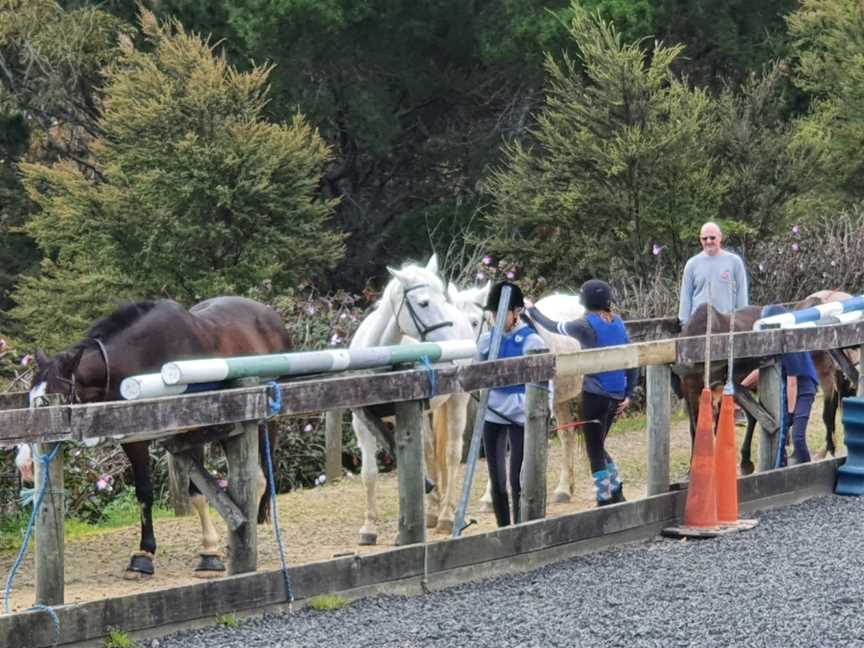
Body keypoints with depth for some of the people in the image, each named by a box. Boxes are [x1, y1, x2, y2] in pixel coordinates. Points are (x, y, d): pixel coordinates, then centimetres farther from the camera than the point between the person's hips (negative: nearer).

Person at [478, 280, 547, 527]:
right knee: (497, 481, 9)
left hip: (520, 417, -4)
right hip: (492, 416, 4)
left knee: (517, 480, -5)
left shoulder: (531, 341, -7)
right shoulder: (487, 340, 5)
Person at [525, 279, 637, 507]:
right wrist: (628, 394, 12)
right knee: (599, 447, 22)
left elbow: (554, 327, 4)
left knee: (595, 450, 3)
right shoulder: (618, 323, 7)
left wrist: (532, 310, 20)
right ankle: (617, 494, 22)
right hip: (617, 395, 7)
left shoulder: (586, 325, -11)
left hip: (595, 394, -7)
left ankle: (605, 500, 4)